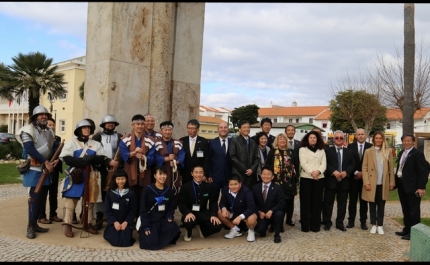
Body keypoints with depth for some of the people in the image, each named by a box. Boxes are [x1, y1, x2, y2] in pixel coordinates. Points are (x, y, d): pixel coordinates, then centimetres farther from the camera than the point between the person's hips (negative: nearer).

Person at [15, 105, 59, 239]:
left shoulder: (50, 131, 13)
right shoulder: (28, 130, -9)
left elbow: (56, 146, 8)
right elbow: (29, 149, -20)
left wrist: (56, 160, -12)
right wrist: (46, 162, -21)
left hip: (46, 169, 7)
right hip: (33, 170, -7)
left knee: (42, 197, 11)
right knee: (34, 198, -7)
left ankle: (35, 224, 21)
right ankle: (30, 227, 3)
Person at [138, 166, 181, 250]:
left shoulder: (169, 190, 4)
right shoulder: (147, 189, -8)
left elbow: (172, 207, 12)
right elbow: (143, 209, -7)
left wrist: (169, 217, -9)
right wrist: (146, 226, -13)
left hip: (163, 220, 3)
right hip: (150, 221, -3)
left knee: (175, 230, -28)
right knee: (152, 244, -23)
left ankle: (160, 238, 4)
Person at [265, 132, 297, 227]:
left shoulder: (291, 152, 10)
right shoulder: (272, 152, 2)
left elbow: (295, 165, 9)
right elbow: (267, 165, 0)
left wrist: (295, 177, 3)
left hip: (290, 180, 3)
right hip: (277, 180, -3)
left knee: (290, 200, 12)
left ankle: (289, 219, 30)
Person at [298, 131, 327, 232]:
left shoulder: (322, 150, 13)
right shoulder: (302, 149, 5)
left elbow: (324, 164, 4)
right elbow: (303, 163, -5)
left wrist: (318, 171, -15)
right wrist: (312, 172, -17)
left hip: (319, 178, 2)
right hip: (306, 177, -2)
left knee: (317, 201, 3)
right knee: (306, 201, 0)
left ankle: (315, 225, 10)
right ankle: (305, 225, 5)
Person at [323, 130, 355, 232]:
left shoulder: (349, 152, 14)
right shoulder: (328, 150, 4)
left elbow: (353, 165, 5)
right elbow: (325, 164, -5)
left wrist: (346, 172, -13)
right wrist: (334, 171, -19)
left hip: (344, 181, 3)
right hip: (331, 181, -2)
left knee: (342, 203, 7)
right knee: (328, 203, 3)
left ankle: (340, 223, 18)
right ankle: (327, 223, 13)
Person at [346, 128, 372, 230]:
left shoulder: (370, 147, 1)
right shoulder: (350, 146, 2)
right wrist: (356, 172, -10)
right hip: (353, 177, 0)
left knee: (364, 200, 7)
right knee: (352, 200, 6)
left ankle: (363, 222, 14)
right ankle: (351, 221, 12)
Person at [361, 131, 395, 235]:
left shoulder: (388, 152, 6)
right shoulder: (368, 151, 0)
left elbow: (391, 168, 7)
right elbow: (364, 168, -2)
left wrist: (392, 182, 2)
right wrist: (366, 182, -10)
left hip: (383, 184, 1)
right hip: (372, 183, -1)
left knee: (381, 205, 7)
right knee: (372, 205, 7)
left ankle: (380, 225, 16)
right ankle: (373, 225, 18)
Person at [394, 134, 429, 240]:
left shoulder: (417, 154, -12)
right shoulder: (401, 153, 12)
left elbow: (423, 171, -15)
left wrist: (421, 187, -20)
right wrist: (396, 182, 9)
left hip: (412, 187, -8)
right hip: (402, 186, 8)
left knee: (414, 211, 2)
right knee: (405, 210, 16)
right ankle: (407, 229, 26)